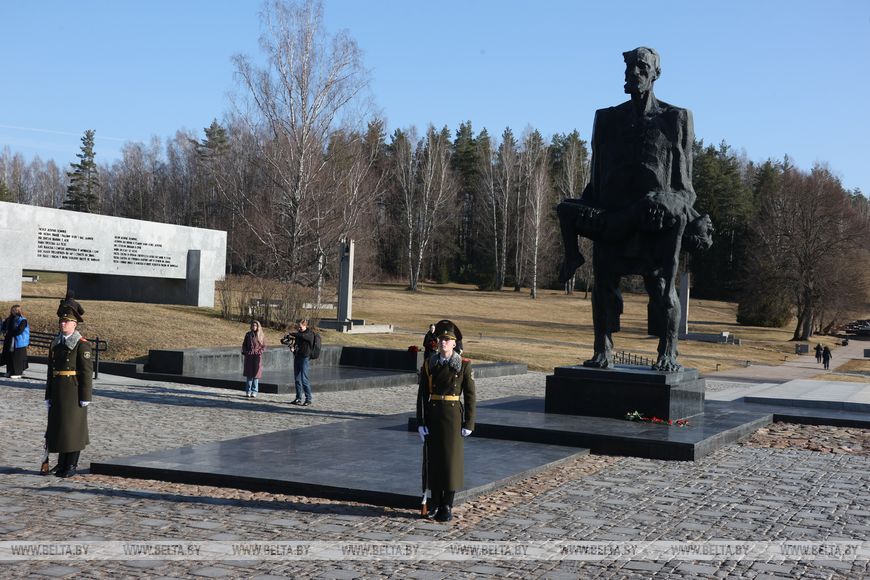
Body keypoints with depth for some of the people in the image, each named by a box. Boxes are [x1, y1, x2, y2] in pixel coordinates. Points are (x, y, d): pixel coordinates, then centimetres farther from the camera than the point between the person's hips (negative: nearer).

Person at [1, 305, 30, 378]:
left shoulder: (23, 320, -13)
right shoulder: (10, 319, 10)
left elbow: (19, 331, -22)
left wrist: (8, 333, -17)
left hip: (19, 343, -8)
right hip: (10, 342, 8)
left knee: (17, 357, -3)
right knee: (9, 356, 11)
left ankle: (17, 372, 4)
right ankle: (10, 371, 21)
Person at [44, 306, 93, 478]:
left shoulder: (82, 345, -8)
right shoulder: (55, 344, 12)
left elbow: (87, 372, -11)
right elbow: (51, 371, 15)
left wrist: (85, 397, -15)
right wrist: (48, 396, 13)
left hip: (74, 391, -7)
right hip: (58, 391, 7)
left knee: (73, 426, -1)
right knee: (58, 425, 11)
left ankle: (72, 465, 7)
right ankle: (62, 462, 23)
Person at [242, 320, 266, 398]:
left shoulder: (261, 335, 4)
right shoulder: (248, 334, 9)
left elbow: (264, 347, 5)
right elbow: (244, 344, 12)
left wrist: (259, 352, -11)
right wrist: (245, 352, -3)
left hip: (257, 357, -1)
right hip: (249, 356, 1)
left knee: (256, 374, -3)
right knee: (249, 374, 3)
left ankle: (254, 392, 2)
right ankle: (248, 391, 10)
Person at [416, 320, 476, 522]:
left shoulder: (464, 365, -3)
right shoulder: (429, 364, 3)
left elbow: (470, 396, -3)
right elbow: (422, 395, 4)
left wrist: (469, 424, -6)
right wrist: (420, 423, -2)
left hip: (453, 416, -2)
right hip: (433, 416, 2)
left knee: (452, 459, 0)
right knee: (434, 459, 7)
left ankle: (448, 507, 10)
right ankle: (436, 505, 17)